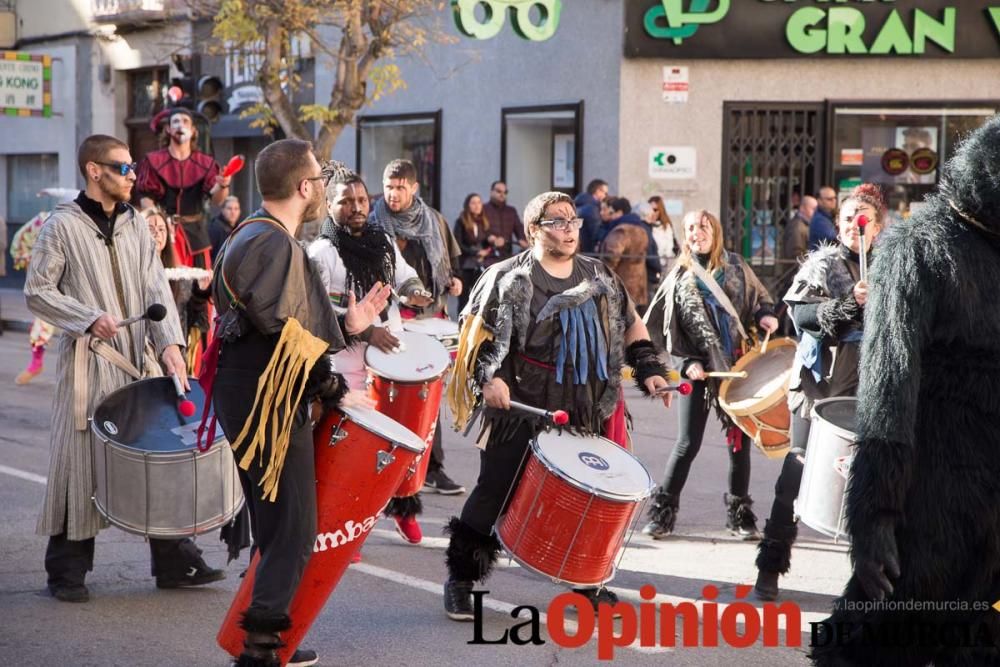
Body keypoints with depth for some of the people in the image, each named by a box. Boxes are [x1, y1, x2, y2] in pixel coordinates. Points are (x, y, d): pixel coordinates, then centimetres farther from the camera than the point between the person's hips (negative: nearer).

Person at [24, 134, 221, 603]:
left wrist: (170, 343, -9)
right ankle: (67, 572, 10)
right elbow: (37, 291, -4)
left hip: (140, 362, 5)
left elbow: (156, 288, 5)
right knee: (80, 462, -2)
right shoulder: (62, 226, -3)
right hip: (88, 361, -5)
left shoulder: (135, 225, 11)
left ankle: (174, 563, 15)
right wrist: (89, 319, -17)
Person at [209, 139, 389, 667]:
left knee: (277, 529, 17)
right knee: (293, 532, -7)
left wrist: (346, 326, 15)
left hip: (250, 399, 11)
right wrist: (336, 390, -16)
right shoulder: (275, 245, -16)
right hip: (267, 404, -11)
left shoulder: (253, 236, 17)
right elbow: (282, 335, -23)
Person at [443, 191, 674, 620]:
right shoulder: (509, 279, -5)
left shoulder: (598, 277, 11)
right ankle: (460, 577, 10)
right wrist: (489, 376, -21)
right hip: (521, 408, -5)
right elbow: (478, 332, -7)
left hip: (584, 411, 5)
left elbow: (629, 324, 19)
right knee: (496, 492, -2)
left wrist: (649, 369, 8)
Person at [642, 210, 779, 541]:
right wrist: (687, 362, -9)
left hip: (739, 365, 2)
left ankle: (740, 514, 18)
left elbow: (759, 299, 15)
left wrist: (765, 316, -8)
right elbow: (664, 329, 2)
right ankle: (662, 512, 7)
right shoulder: (679, 277, 2)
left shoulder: (735, 266, 5)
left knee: (740, 439, 5)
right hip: (699, 370, -2)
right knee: (688, 443, -4)